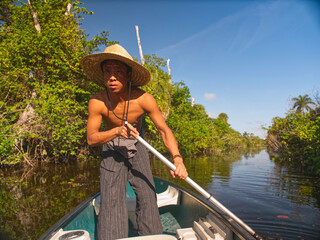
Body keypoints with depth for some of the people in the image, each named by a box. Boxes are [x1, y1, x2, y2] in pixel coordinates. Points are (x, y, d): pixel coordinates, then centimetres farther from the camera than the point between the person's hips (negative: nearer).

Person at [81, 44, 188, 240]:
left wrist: (177, 159, -36)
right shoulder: (97, 103, -24)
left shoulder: (143, 99, -26)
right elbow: (91, 138, -18)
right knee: (111, 198, -6)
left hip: (137, 147, 1)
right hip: (112, 149, 0)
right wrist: (117, 131, -37)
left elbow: (164, 130, -22)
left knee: (147, 195, 0)